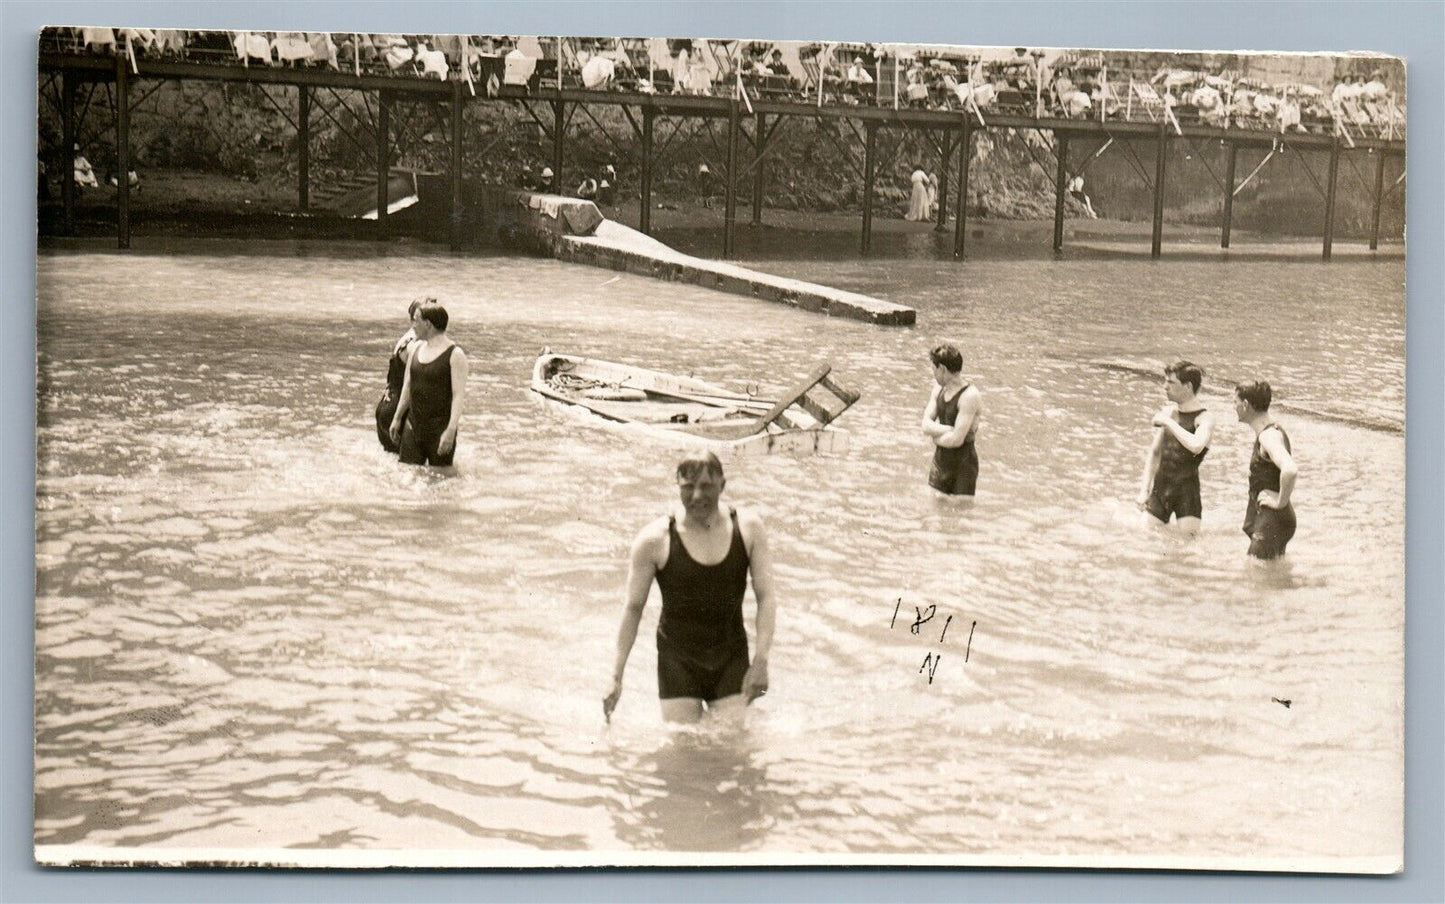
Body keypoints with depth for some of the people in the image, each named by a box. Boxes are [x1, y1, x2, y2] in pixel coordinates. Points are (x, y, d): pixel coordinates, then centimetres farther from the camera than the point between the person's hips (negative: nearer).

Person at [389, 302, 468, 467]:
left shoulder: (455, 355, -10)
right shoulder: (415, 349, 10)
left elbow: (458, 395, -15)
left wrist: (451, 430, -22)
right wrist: (397, 418, 16)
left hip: (440, 429, -6)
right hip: (413, 426, 6)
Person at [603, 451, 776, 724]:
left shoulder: (748, 529, -5)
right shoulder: (654, 540, -10)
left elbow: (766, 598, -3)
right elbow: (634, 607, -2)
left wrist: (761, 660, -12)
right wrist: (616, 676, -3)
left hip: (731, 659, 2)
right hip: (678, 659, -2)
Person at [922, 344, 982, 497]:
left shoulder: (970, 396, -21)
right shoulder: (939, 390, 5)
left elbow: (956, 440, -24)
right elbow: (926, 426, -2)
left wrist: (936, 436, -6)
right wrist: (949, 430, -18)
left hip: (963, 466, -8)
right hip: (940, 461, 8)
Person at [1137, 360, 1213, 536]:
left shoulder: (1205, 418, -10)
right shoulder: (1167, 412, 8)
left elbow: (1196, 446, -32)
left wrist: (1169, 423, -22)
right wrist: (1144, 490, 10)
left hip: (1186, 488, -5)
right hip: (1160, 484, 5)